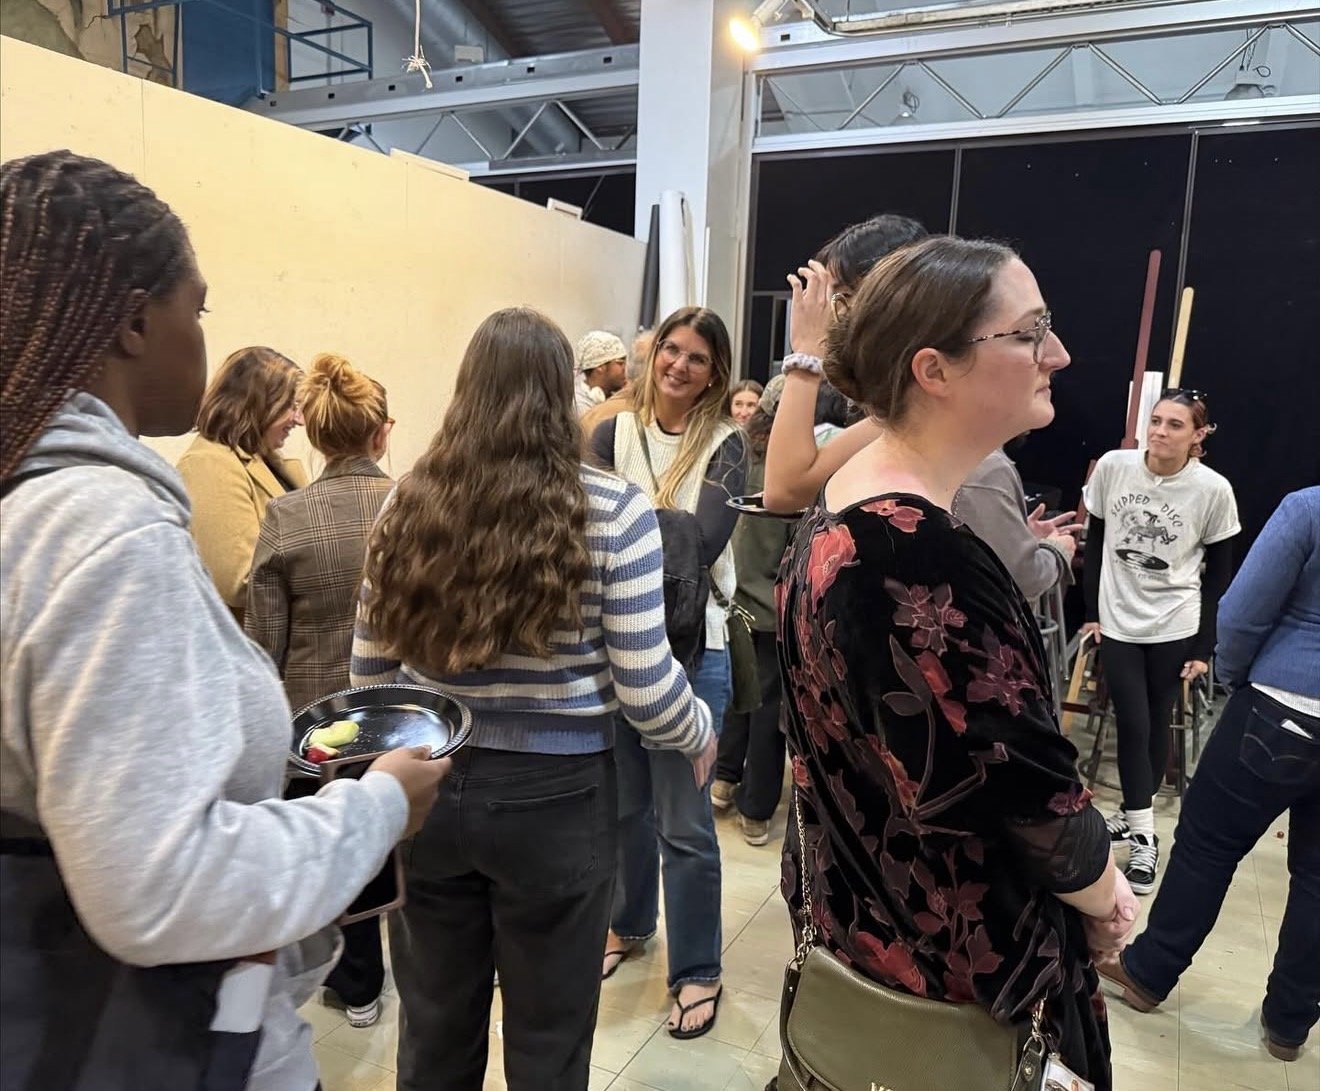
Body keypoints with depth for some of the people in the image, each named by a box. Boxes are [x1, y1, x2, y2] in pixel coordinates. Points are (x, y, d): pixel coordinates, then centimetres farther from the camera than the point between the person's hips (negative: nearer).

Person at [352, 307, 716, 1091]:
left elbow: (369, 676, 5)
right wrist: (702, 734, 8)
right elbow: (646, 692, -13)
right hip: (555, 799, -3)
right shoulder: (613, 511, -13)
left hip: (425, 790, 3)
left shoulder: (408, 506, -3)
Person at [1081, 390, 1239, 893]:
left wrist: (1205, 646, -4)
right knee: (1131, 725, -1)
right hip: (1119, 621, 1)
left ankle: (1134, 813, 29)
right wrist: (1091, 610, 3)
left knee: (1156, 723, 10)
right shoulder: (1112, 466, -9)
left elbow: (1220, 574, -2)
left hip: (1176, 626, 0)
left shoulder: (1213, 490, -11)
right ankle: (1144, 835, 10)